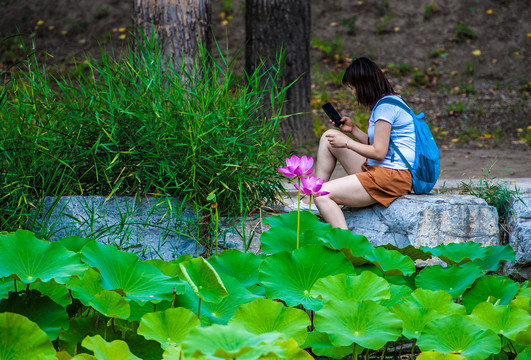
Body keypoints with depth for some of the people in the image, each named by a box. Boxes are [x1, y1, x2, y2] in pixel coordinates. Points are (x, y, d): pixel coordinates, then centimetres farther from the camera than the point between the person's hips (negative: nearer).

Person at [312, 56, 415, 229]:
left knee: (323, 195, -18)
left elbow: (379, 152, -19)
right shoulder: (388, 101, 16)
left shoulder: (386, 106, -16)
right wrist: (353, 130, 11)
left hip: (393, 176, -11)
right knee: (329, 136, 15)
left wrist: (347, 143, -8)